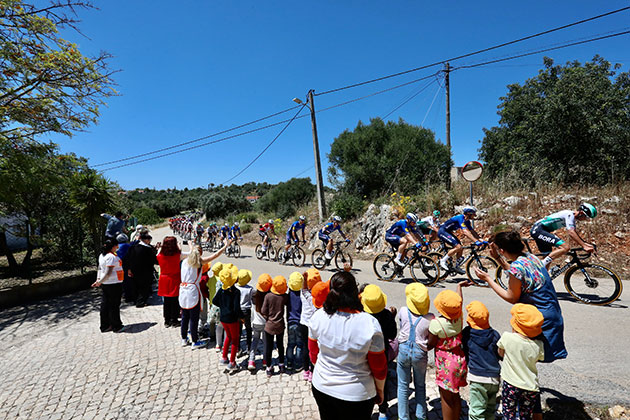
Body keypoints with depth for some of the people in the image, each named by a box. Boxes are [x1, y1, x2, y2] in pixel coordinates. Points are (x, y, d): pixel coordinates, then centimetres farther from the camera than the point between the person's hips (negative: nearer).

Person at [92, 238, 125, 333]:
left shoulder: (102, 255, 10)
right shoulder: (112, 257, -21)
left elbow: (100, 268, 12)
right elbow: (108, 273, -23)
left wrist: (98, 279, 7)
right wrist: (99, 282, -12)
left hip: (105, 284, 9)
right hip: (114, 284, -9)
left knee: (105, 304, 14)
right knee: (114, 305, 2)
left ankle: (105, 326, 23)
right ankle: (116, 327, 13)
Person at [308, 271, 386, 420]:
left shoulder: (318, 317, -16)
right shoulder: (370, 324, -26)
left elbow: (313, 353, 0)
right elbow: (379, 367, -13)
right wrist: (380, 391, 5)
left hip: (321, 388, 3)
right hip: (356, 394, -3)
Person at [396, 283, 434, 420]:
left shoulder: (403, 311, -10)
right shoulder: (430, 317, -11)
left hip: (403, 350, 0)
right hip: (420, 353, 0)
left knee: (403, 387, 15)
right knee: (420, 386, 22)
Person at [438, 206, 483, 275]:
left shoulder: (467, 221, 7)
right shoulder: (461, 218, -22)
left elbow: (472, 231, 10)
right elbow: (465, 232, -32)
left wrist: (480, 239, -3)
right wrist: (476, 241, -37)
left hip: (448, 232, 10)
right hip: (442, 231, -10)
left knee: (461, 248, 5)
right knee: (458, 247, -21)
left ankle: (456, 267, 15)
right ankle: (443, 261, -11)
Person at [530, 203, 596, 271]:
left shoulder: (572, 217, 17)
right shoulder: (569, 214, -13)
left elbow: (575, 234, 23)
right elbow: (571, 233, -24)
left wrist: (586, 244, 12)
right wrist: (584, 246, -26)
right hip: (538, 230, -11)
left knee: (549, 259, 16)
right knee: (566, 247, -21)